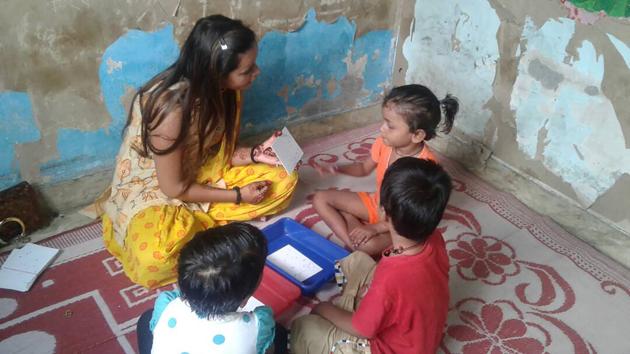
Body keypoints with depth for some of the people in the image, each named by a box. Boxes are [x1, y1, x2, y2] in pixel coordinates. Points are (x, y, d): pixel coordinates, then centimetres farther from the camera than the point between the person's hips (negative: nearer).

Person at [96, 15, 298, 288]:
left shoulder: (221, 90, -11)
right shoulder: (170, 107, -33)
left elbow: (218, 151, 4)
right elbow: (173, 187, -23)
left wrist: (255, 154, -14)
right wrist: (238, 196, -17)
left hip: (202, 175, 7)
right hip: (152, 190, -7)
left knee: (284, 180, -5)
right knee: (155, 257, -37)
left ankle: (198, 222, -7)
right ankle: (215, 227, -8)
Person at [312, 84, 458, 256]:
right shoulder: (384, 143, -16)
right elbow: (364, 168, 4)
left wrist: (375, 228, -28)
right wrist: (337, 169, -16)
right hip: (376, 204, 7)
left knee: (368, 245, -37)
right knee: (321, 198, -4)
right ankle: (354, 246, -13)